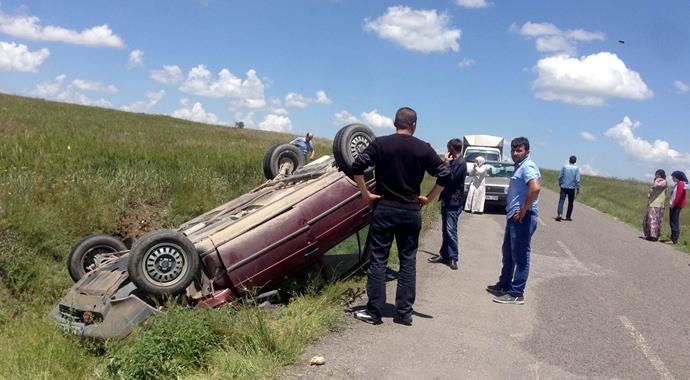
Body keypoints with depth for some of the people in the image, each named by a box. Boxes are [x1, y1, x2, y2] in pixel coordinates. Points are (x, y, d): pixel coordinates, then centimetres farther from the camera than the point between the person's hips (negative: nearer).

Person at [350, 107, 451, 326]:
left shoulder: (381, 143, -3)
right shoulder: (423, 148, 1)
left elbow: (357, 167, -12)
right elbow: (445, 175, -2)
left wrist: (366, 194, -3)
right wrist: (429, 198, 5)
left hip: (384, 209, -1)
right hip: (411, 212, 1)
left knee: (378, 260, 5)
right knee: (408, 262, 9)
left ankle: (373, 312, 7)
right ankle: (404, 313, 13)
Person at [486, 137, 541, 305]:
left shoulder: (527, 167, -14)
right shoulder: (519, 167, 18)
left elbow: (535, 188, -31)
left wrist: (524, 209, -23)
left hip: (522, 218, -11)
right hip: (514, 217, 11)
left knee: (520, 255, -4)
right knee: (508, 253, 20)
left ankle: (516, 294, 3)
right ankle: (504, 285, 33)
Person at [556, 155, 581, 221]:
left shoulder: (564, 167, -1)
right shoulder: (576, 168, -3)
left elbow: (560, 177, -1)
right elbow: (577, 179, -6)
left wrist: (560, 184, 14)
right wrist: (578, 189, 1)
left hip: (563, 187, 0)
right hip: (572, 188, 0)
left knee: (561, 201, -5)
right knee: (570, 203, 12)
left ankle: (559, 214, -24)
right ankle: (568, 216, 16)